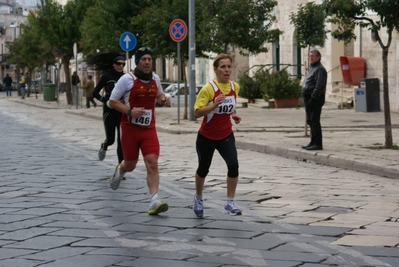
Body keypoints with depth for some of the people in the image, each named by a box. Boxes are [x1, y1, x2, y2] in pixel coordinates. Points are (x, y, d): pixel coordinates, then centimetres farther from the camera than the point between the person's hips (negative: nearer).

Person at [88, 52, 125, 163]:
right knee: (110, 139, 2)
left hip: (122, 112, 3)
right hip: (109, 111, -3)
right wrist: (104, 100, -16)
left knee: (122, 139, -3)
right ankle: (103, 147, 38)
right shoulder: (106, 76, -6)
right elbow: (95, 93, -2)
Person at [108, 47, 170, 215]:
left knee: (152, 164, -12)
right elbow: (112, 102, -7)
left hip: (149, 129, 3)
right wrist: (130, 111, -21)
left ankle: (154, 202, -16)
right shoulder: (127, 79, -9)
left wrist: (164, 100, 3)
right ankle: (119, 170, 48)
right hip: (129, 128, -3)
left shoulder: (155, 79, 6)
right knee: (130, 165, 10)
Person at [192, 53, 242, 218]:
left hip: (226, 136, 3)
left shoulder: (235, 87, -2)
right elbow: (197, 113, -24)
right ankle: (198, 198, 43)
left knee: (233, 165, -19)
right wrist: (214, 105, -38)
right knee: (203, 169, 14)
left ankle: (230, 203, -7)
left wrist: (233, 115, -1)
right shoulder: (208, 88, -18)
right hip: (206, 137, -3)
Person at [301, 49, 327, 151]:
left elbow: (320, 86, -22)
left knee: (314, 121, -11)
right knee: (310, 121, 13)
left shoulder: (319, 69, -12)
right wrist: (307, 99, 17)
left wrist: (313, 98, -23)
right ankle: (313, 142, 20)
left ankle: (317, 144, -11)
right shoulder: (312, 69, 21)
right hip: (309, 98, 11)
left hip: (315, 99, -11)